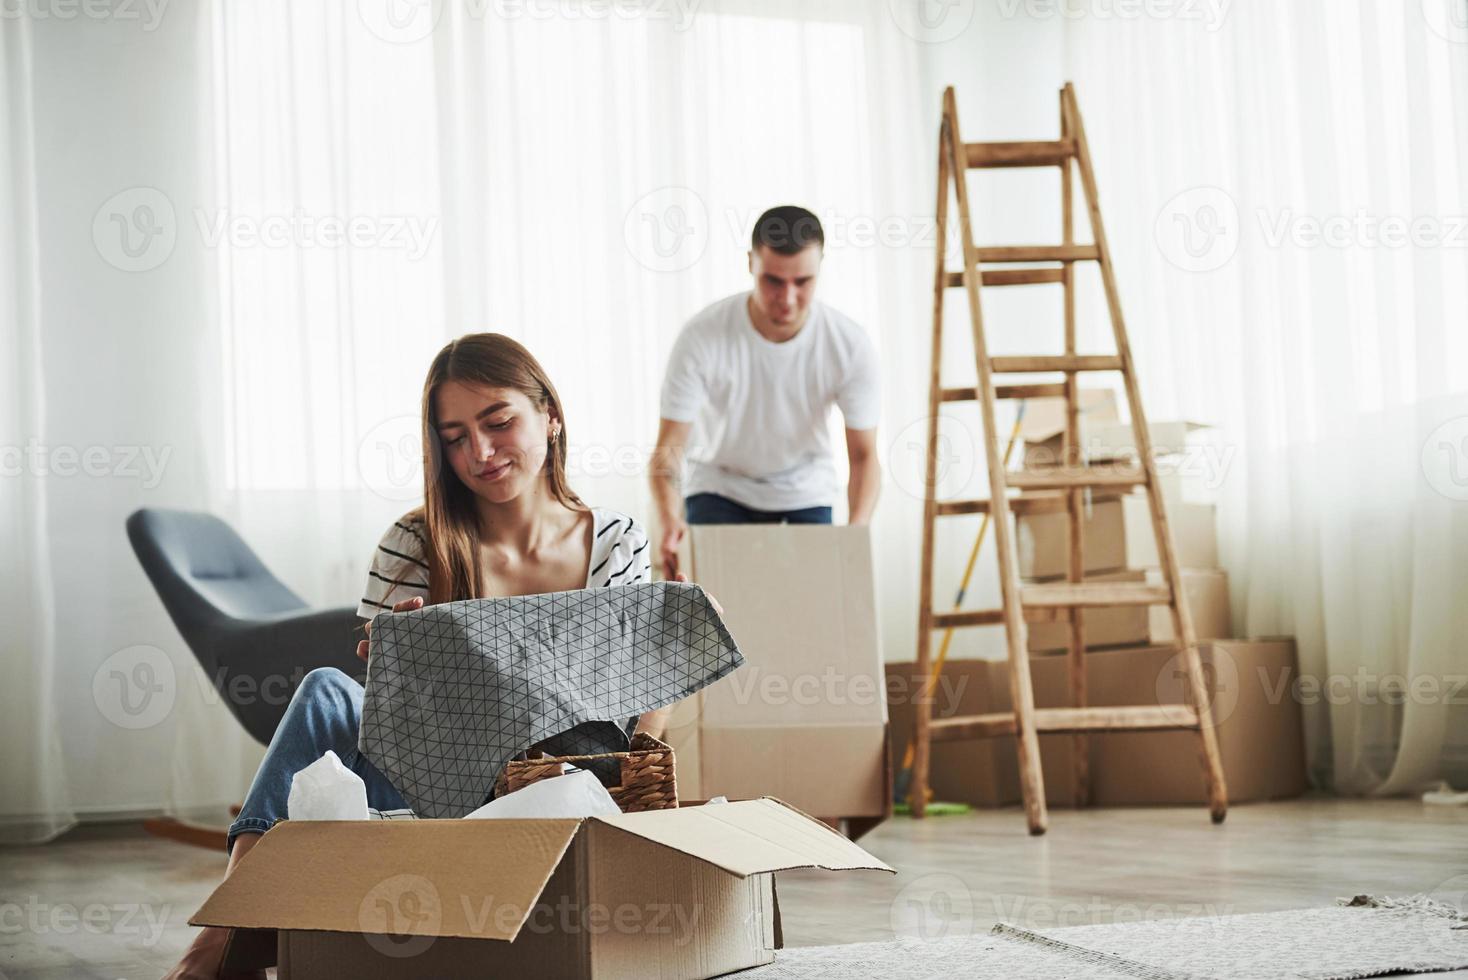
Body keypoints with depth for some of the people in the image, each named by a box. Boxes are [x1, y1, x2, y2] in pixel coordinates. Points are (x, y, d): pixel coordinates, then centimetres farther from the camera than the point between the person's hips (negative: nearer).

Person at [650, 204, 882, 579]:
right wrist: (670, 519, -46)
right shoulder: (703, 337, -26)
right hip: (720, 488, -1)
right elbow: (669, 447, -25)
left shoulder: (849, 344, -21)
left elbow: (863, 454, -17)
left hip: (806, 493, 1)